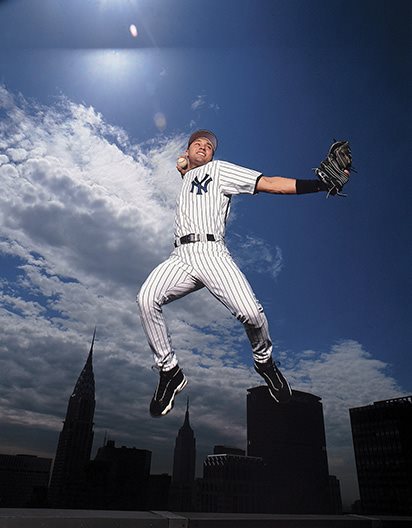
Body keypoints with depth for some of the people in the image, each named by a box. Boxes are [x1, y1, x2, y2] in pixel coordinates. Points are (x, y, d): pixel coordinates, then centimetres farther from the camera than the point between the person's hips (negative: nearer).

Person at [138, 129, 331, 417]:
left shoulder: (219, 168, 17)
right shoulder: (185, 177, 31)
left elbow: (268, 183, 5)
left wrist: (320, 183, -5)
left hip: (212, 253, -4)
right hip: (181, 257, 4)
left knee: (250, 312, -27)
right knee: (146, 299, -24)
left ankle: (264, 361, 7)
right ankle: (170, 372, -5)